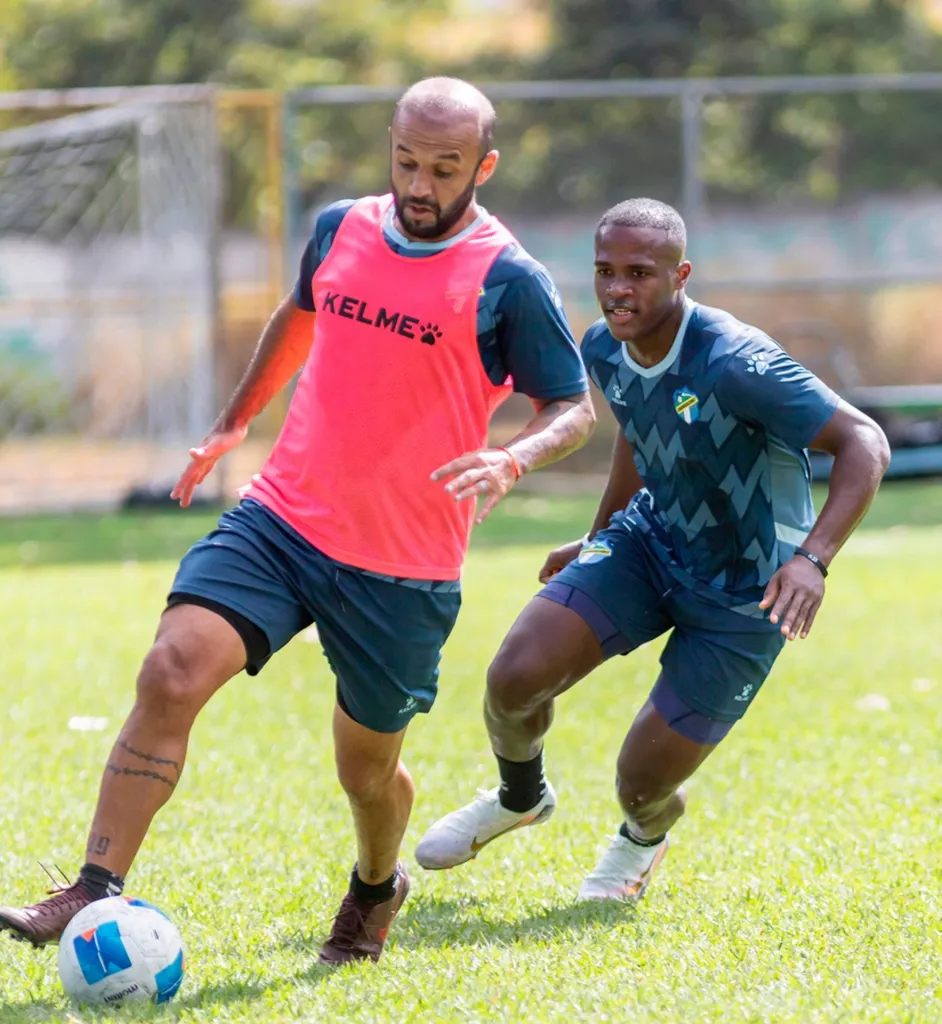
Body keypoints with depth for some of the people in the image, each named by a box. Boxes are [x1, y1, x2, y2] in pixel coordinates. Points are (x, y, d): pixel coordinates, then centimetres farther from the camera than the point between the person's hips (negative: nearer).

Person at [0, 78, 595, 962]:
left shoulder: (507, 282, -9)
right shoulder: (340, 229, 5)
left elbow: (575, 408, -4)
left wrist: (512, 460, -24)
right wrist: (233, 423, 31)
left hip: (403, 571, -3)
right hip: (282, 517, 3)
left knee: (367, 767, 11)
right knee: (171, 673, -19)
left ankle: (376, 888, 46)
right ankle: (93, 896, -20)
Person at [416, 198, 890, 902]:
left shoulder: (734, 363, -31)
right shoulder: (604, 351, -7)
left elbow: (863, 442, -32)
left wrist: (812, 558, -45)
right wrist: (597, 537, 26)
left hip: (743, 597, -5)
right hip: (649, 544, 5)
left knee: (643, 783, -3)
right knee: (515, 677, -14)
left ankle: (646, 834, 39)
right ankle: (521, 797, 22)